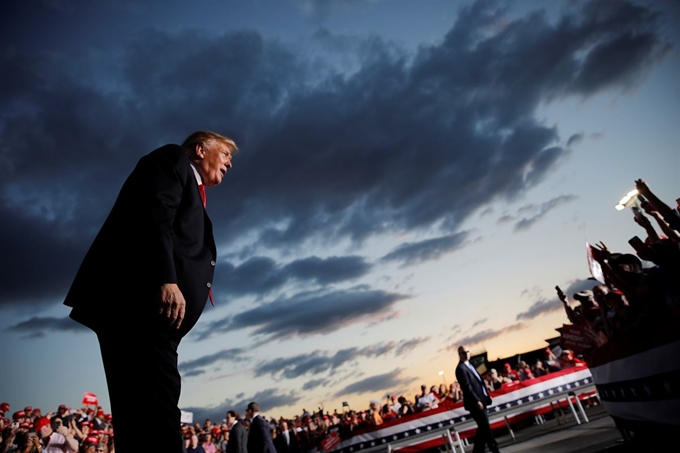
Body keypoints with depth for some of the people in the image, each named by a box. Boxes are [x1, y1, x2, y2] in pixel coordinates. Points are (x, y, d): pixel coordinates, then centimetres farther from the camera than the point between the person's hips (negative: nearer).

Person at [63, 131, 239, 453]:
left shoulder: (193, 198, 33)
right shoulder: (173, 159, 11)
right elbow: (155, 212, -9)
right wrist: (167, 279, -20)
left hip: (142, 304, 9)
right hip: (140, 295, -9)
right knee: (155, 405, -17)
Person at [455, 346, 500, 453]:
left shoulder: (469, 365, 15)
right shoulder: (461, 368, -16)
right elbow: (467, 387, -21)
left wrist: (487, 395, 15)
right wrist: (477, 401, -23)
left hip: (480, 400, 10)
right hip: (475, 403, -10)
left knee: (483, 428, 14)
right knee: (486, 428, -2)